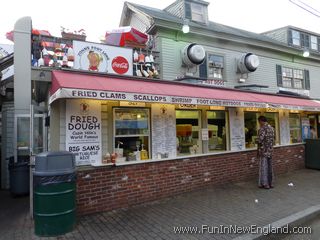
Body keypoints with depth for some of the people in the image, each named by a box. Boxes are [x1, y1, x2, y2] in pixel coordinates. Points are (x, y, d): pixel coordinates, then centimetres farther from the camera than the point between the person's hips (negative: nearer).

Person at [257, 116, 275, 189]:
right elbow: (273, 139, 16)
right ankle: (270, 183, 21)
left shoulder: (262, 129, -17)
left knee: (264, 167, 0)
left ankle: (265, 184, 7)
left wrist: (256, 140, -1)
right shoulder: (271, 128, 9)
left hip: (264, 151, -8)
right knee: (269, 167, 14)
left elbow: (259, 140, -21)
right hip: (270, 150, 8)